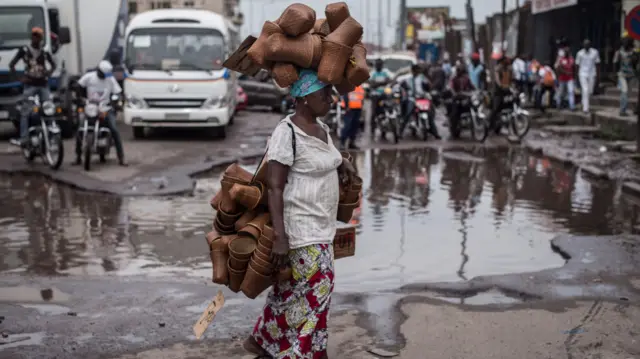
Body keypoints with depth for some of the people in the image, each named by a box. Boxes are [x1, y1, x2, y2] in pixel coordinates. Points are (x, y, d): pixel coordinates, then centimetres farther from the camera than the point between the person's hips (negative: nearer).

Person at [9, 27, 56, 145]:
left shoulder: (45, 52, 9)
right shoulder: (24, 50, 2)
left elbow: (53, 65, 21)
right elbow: (11, 64, 4)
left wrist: (48, 72, 1)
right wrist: (19, 77, -6)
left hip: (43, 84, 2)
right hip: (30, 85, -2)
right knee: (25, 112, -6)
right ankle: (23, 137, -6)